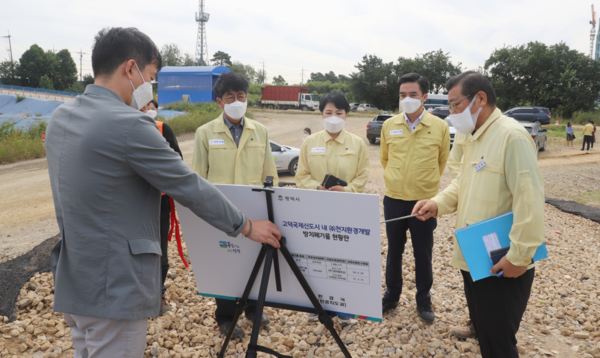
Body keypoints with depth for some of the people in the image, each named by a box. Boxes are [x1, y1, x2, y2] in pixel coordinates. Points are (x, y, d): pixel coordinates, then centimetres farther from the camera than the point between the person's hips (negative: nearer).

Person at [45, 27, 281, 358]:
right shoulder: (128, 124, -21)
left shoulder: (60, 117, 6)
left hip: (71, 282, 9)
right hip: (113, 290, -9)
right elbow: (191, 188, -17)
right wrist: (247, 226, -5)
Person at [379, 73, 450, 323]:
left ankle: (424, 300, 27)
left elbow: (442, 162, 7)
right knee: (394, 250, 15)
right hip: (394, 199, 2)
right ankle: (392, 295, 32)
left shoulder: (440, 127, -6)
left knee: (423, 254, 9)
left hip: (425, 200, -2)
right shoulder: (389, 125, -1)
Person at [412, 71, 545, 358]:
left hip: (502, 265, -9)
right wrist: (438, 204, 1)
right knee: (483, 328, 24)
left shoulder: (511, 136, -19)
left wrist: (519, 257, -22)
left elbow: (529, 200, -23)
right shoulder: (472, 137, 11)